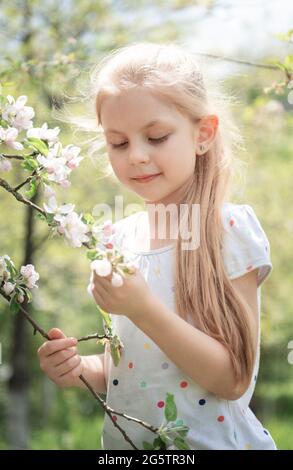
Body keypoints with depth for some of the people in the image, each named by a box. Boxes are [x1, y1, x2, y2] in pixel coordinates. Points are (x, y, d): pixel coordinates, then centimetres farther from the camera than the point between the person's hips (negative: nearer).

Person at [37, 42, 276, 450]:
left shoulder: (231, 228, -15)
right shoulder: (118, 239, -1)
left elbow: (234, 380, -18)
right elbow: (124, 366, 9)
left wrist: (143, 308, -28)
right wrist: (81, 368, -11)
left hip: (212, 439, -4)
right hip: (124, 438, 5)